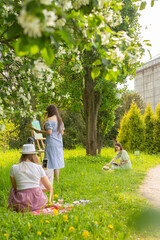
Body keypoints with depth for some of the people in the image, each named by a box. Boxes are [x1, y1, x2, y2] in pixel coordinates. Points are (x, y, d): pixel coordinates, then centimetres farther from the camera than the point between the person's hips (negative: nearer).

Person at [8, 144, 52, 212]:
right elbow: (49, 188, 7)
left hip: (22, 206, -1)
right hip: (38, 203, 2)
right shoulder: (39, 167, 0)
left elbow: (15, 187, 13)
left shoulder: (14, 168, 0)